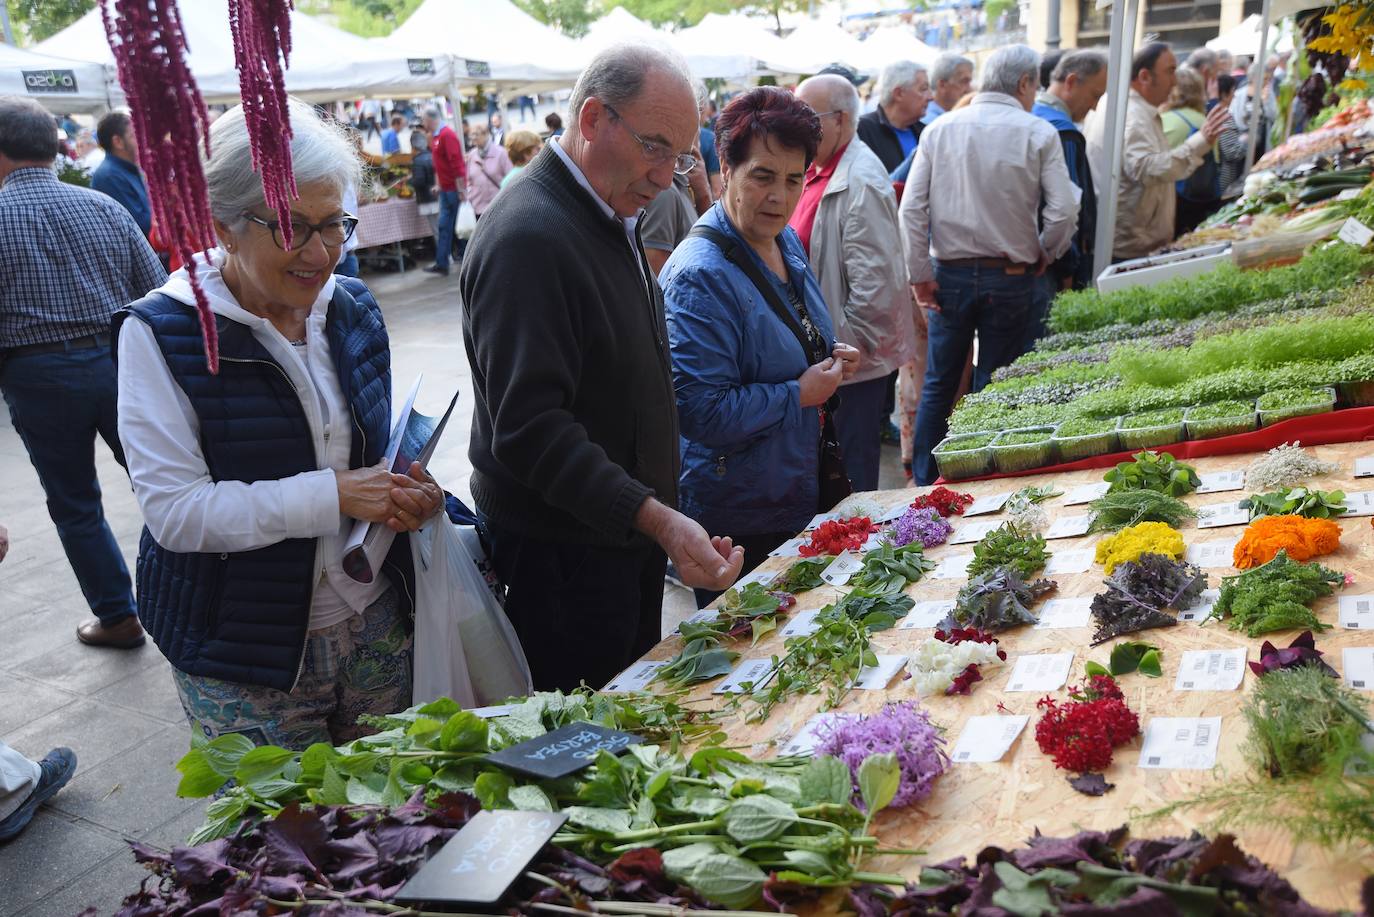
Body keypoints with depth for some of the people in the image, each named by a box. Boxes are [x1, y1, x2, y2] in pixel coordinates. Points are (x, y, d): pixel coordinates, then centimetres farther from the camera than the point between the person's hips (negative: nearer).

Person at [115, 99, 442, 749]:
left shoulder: (351, 310, 4)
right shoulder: (160, 334, -12)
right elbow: (174, 510, -18)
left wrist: (405, 493, -7)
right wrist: (334, 495, -26)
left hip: (378, 631, 5)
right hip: (245, 654, -4)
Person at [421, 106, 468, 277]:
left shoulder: (447, 135, -15)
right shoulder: (436, 136, 14)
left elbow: (457, 164, -20)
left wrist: (461, 190, -21)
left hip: (454, 189, -9)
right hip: (445, 189, 9)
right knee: (443, 226, 8)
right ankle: (441, 264, 11)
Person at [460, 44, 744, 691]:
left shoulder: (610, 217, 10)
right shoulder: (528, 237, -22)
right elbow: (531, 429, -28)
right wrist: (657, 519, -33)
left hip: (632, 534, 10)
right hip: (563, 558, -9)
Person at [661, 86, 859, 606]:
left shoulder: (787, 242, 6)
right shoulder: (699, 276, -23)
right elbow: (699, 411, -29)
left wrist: (832, 361, 1)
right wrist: (801, 394, -21)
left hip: (802, 499, 9)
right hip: (738, 525, -9)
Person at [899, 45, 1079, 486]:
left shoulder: (940, 129, 3)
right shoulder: (1038, 133, -3)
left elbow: (912, 209, -3)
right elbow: (1063, 210, -9)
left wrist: (920, 274, 0)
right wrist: (1042, 255, 8)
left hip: (950, 274, 2)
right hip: (1011, 278, -1)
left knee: (938, 386, 11)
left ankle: (924, 482, 16)